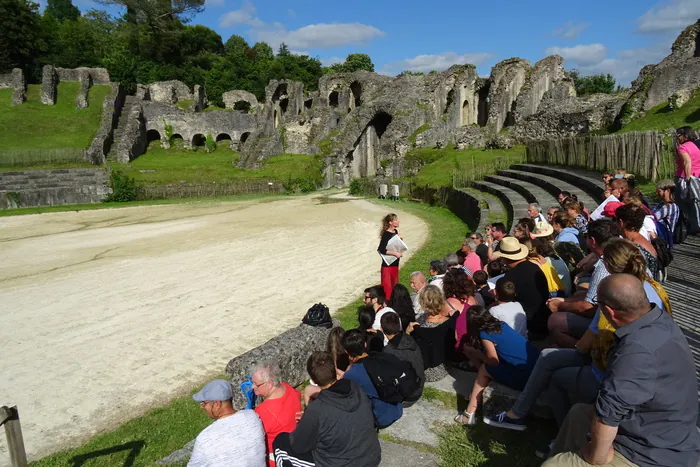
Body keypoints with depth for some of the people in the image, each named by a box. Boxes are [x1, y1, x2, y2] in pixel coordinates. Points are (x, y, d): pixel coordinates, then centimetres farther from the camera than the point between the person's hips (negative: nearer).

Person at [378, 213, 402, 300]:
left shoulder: (396, 231, 9)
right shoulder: (386, 234, -16)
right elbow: (381, 250, -22)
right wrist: (395, 253, -23)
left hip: (395, 263, 8)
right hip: (387, 264, -8)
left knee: (394, 285, 15)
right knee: (387, 286, -5)